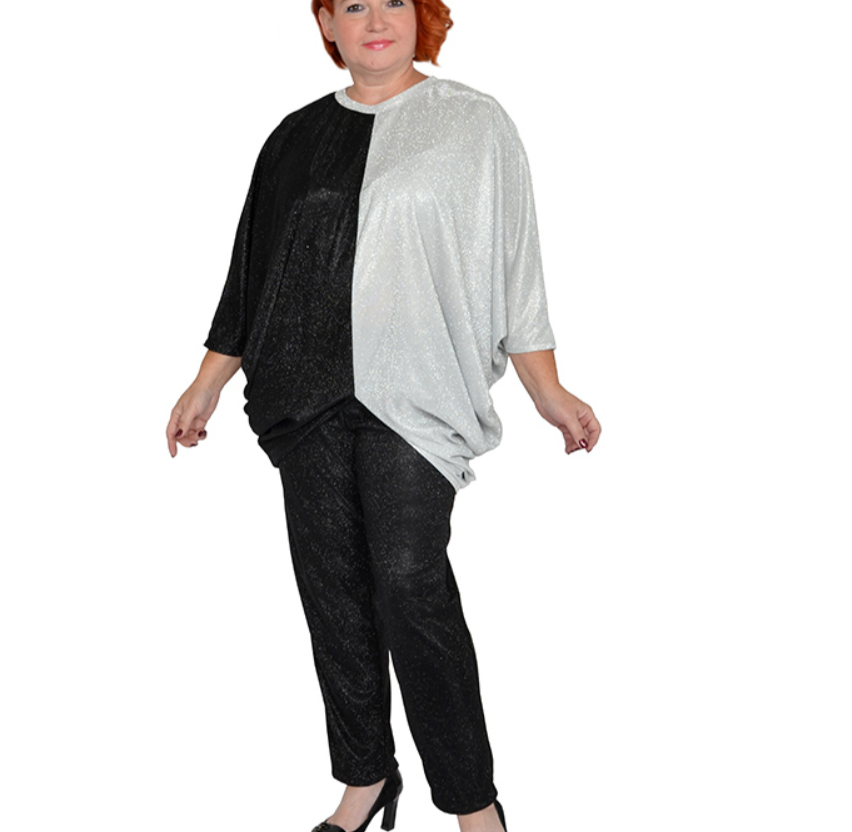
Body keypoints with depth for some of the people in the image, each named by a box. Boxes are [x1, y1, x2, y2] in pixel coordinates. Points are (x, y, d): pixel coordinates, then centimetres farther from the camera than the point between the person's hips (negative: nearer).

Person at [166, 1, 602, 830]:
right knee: (331, 584, 5)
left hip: (415, 388, -4)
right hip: (309, 391, 4)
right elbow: (253, 270, 19)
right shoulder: (297, 137, 15)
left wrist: (548, 391, 0)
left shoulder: (474, 123, 6)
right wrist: (208, 382, 18)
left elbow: (513, 262, 4)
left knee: (408, 580, -15)